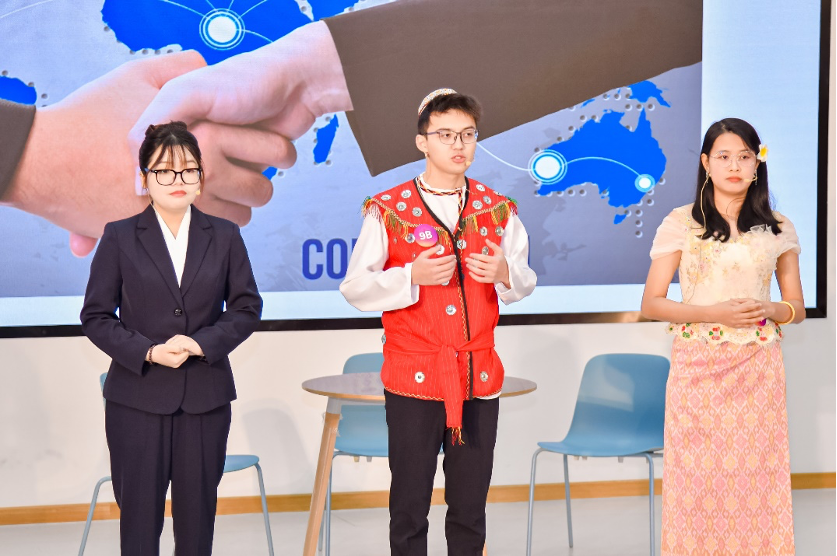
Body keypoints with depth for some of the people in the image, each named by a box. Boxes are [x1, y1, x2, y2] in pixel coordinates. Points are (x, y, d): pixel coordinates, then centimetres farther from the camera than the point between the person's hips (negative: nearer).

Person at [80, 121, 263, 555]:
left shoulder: (224, 236, 6)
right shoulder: (119, 238, 1)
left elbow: (247, 307, 5)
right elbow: (96, 316, 0)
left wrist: (202, 343, -11)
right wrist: (148, 352, -14)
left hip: (205, 396, 2)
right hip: (137, 396, -1)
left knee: (197, 513, 7)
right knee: (139, 513, 2)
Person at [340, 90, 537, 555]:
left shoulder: (499, 210, 8)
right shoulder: (387, 210, -1)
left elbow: (525, 282, 11)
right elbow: (354, 288, -4)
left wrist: (504, 274, -12)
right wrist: (411, 277, -19)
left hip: (479, 377, 2)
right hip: (413, 379, -2)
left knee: (470, 507, 7)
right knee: (409, 505, 2)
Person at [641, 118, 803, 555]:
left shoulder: (778, 228, 8)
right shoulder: (680, 223, 1)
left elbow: (797, 306, 14)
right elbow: (651, 304, -1)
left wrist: (772, 310, -10)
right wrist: (716, 313, -14)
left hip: (758, 370, 2)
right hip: (698, 368, -2)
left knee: (757, 480, 0)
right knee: (698, 481, -1)